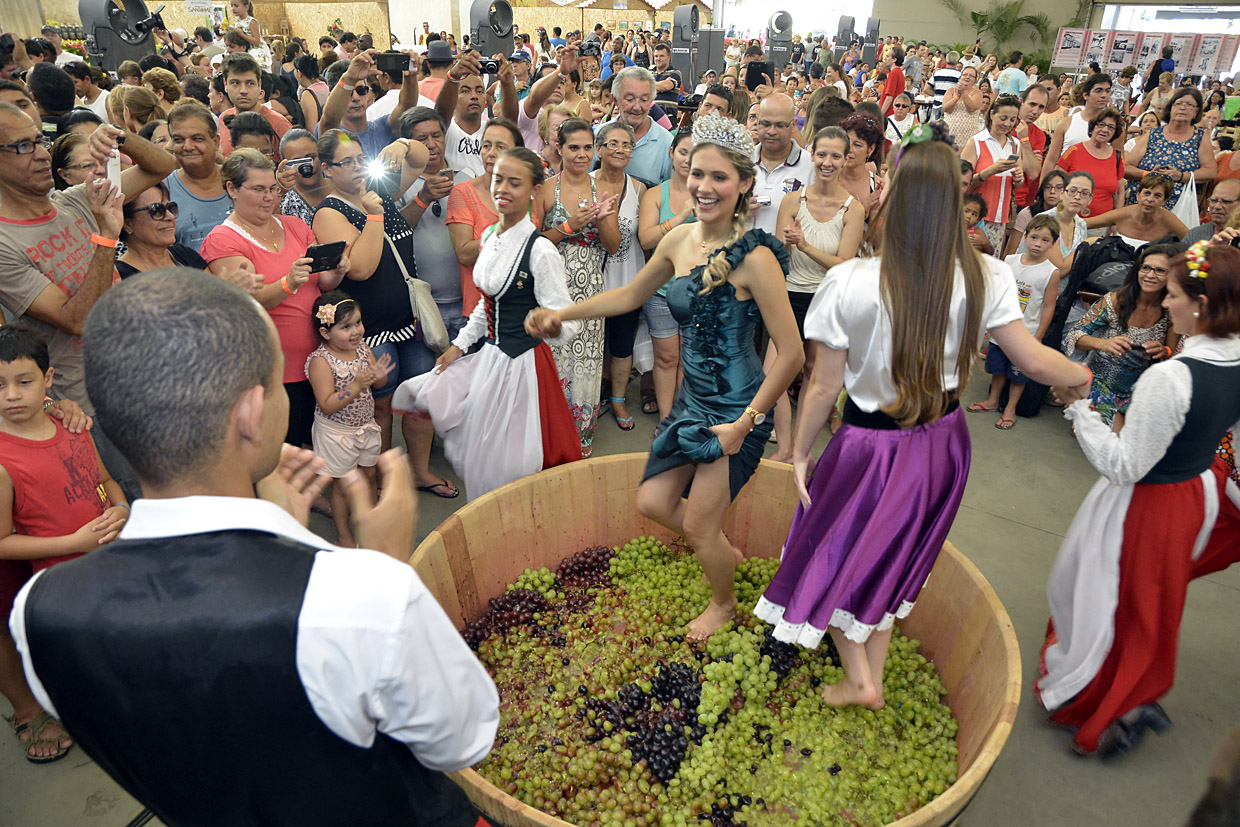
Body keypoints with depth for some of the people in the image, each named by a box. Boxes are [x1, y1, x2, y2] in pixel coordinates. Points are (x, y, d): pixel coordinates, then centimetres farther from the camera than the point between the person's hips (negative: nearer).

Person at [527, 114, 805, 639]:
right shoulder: (679, 240, -1)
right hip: (692, 399, 7)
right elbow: (631, 295, 15)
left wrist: (745, 422, -17)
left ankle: (723, 603, 40)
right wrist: (562, 314, 9)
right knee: (653, 502, 15)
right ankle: (726, 552, 44)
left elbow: (791, 354, -20)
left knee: (698, 526, 6)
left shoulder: (754, 258, -22)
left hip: (736, 411, -7)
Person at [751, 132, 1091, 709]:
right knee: (892, 559, 25)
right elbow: (1034, 362, -7)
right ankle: (873, 680, 40)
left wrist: (800, 451, -2)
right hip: (942, 443, 5)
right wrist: (1086, 376, 16)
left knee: (834, 557, 21)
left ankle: (858, 678, 27)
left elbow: (824, 386, -17)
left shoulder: (852, 283, -23)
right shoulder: (984, 278, -13)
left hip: (872, 445, -4)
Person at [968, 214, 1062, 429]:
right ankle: (993, 401, 35)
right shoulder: (1010, 261, -2)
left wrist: (1038, 337, -8)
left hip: (1026, 334, -3)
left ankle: (1010, 409, 23)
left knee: (1018, 374, 9)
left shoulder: (1051, 272, -12)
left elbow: (1048, 307, -8)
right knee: (997, 367, 17)